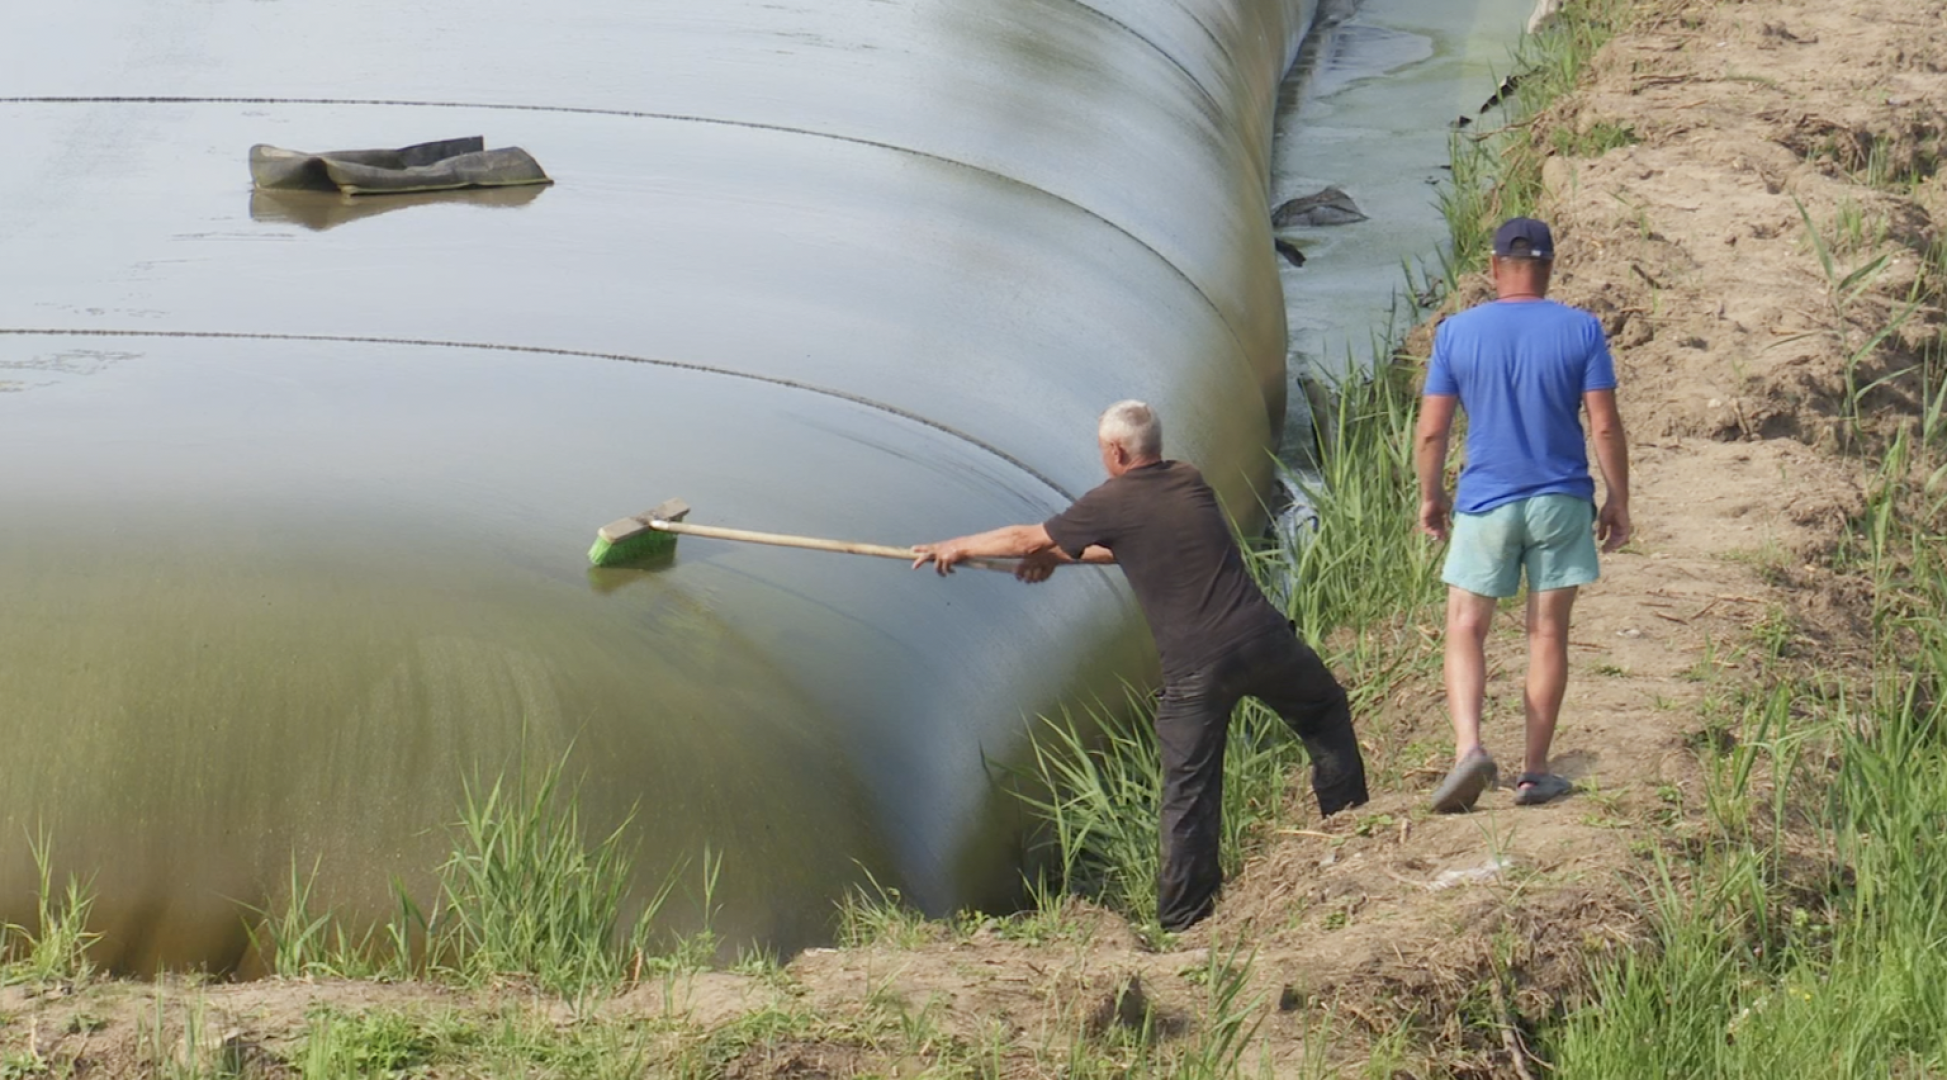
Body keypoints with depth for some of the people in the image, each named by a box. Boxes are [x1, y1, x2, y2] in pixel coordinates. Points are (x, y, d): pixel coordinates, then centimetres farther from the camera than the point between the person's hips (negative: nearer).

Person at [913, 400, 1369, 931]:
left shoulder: (1111, 504, -1)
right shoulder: (1189, 483, 14)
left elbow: (1026, 540, 12)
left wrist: (955, 548, 28)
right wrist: (1061, 555, 37)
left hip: (1195, 668, -4)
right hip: (1262, 638, 4)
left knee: (1189, 788, 5)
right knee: (1323, 709, 28)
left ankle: (1181, 912, 9)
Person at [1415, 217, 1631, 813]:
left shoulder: (1457, 333, -4)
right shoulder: (1581, 331, -5)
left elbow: (1431, 432, -2)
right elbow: (1605, 427, -5)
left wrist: (1431, 496, 13)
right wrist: (1618, 501, 6)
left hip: (1485, 503, -1)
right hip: (1561, 501, 1)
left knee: (1465, 631, 7)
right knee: (1547, 634, 9)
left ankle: (1469, 746, -15)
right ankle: (1534, 772, 11)